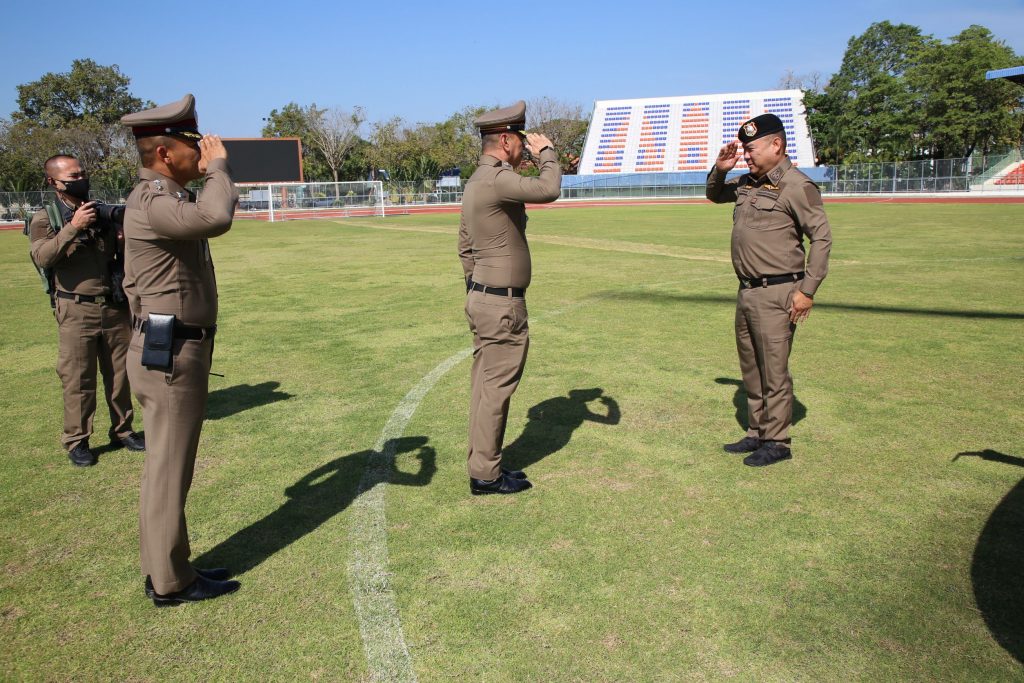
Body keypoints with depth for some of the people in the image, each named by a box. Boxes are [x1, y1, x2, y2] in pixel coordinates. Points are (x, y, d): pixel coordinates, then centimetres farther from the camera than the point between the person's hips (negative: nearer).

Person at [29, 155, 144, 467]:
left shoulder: (105, 214, 12)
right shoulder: (45, 219, 1)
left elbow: (127, 254, 21)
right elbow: (42, 257, -16)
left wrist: (126, 241, -3)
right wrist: (72, 227, -25)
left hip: (115, 307, 4)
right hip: (76, 311, -4)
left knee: (120, 374, 11)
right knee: (78, 379, 1)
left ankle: (122, 430, 24)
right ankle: (76, 441, 12)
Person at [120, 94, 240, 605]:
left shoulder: (163, 198, 16)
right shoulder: (151, 202, -17)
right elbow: (215, 218, -36)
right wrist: (218, 167, -21)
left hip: (174, 348, 11)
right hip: (170, 353, -11)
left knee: (168, 466, 17)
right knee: (168, 470, 0)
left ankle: (167, 568, 29)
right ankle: (170, 582, 13)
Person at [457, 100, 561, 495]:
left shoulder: (475, 182, 14)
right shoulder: (495, 179, -18)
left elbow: (465, 246, 19)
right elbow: (549, 190, -29)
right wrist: (546, 152, -10)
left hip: (482, 298, 10)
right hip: (503, 304, -10)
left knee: (485, 386, 14)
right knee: (496, 389, -2)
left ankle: (482, 466, 24)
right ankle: (486, 474, 8)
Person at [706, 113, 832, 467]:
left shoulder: (796, 186, -11)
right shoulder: (746, 183, 12)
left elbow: (822, 237, -12)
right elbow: (714, 195, 31)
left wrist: (808, 290, -16)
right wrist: (719, 169, 8)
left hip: (776, 294, -9)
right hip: (746, 291, 9)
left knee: (774, 371, -2)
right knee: (751, 371, 16)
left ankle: (777, 442, 9)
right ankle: (756, 433, 28)